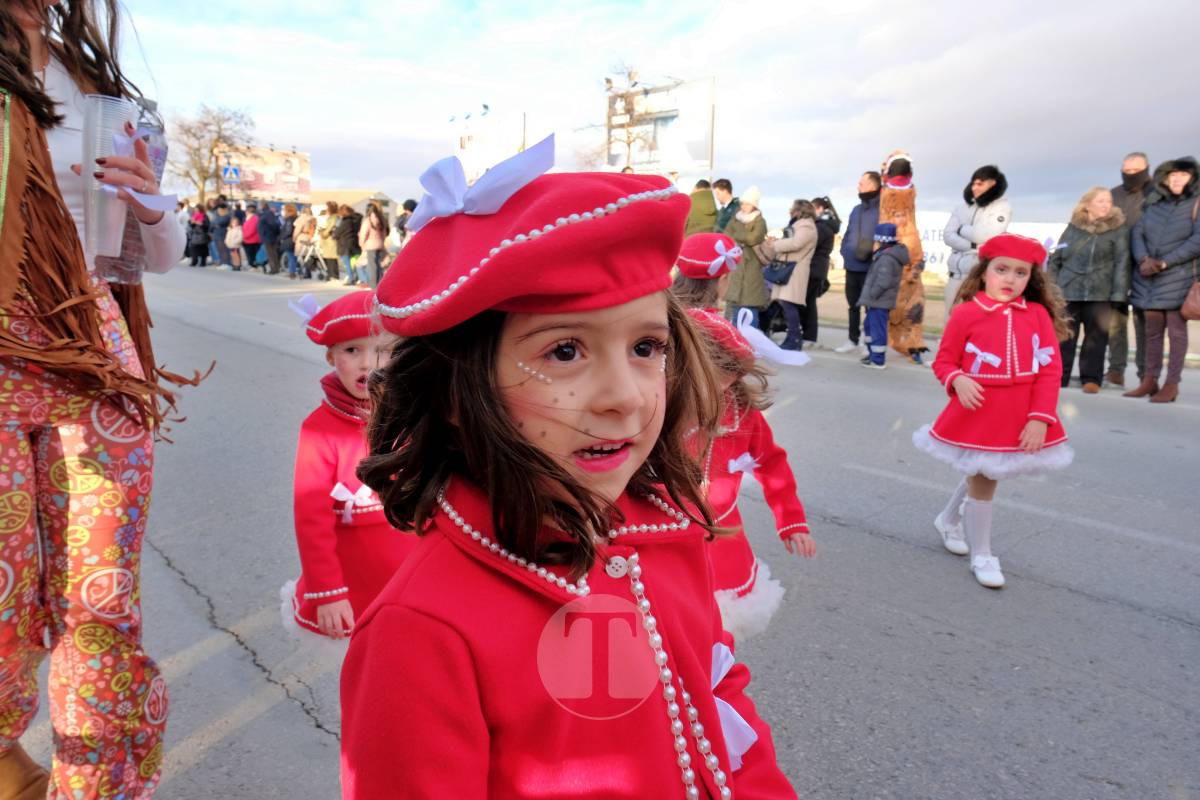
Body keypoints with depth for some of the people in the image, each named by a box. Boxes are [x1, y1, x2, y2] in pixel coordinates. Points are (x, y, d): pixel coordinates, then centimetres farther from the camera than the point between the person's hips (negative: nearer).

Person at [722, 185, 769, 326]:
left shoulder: (760, 222, 1)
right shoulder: (735, 220, 14)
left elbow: (753, 238, -16)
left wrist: (736, 236, -5)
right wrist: (743, 240, -11)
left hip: (751, 269, -5)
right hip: (734, 267, 5)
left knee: (750, 304, -6)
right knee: (732, 305, 7)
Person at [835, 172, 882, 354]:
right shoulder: (856, 209, 17)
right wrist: (845, 252, 8)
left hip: (870, 267, -7)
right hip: (852, 265, 7)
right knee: (853, 304, 14)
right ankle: (852, 339, 24)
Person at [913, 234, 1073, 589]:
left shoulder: (1038, 315, -1)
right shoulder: (965, 313, -9)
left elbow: (1050, 371, -3)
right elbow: (943, 362, -2)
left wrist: (1041, 417, -11)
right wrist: (958, 381, -24)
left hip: (1021, 419, 4)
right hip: (978, 415, -3)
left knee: (981, 477, 19)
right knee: (981, 483, 6)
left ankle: (949, 520, 46)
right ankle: (982, 556, 22)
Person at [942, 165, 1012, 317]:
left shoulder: (1002, 207, 1)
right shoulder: (964, 206, 13)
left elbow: (986, 235, -13)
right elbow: (948, 236, 2)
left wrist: (961, 229, 1)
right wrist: (973, 246, -10)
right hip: (956, 273, 5)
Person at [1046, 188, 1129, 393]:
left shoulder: (1118, 229, 4)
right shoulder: (1073, 228, 10)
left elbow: (1122, 263, -1)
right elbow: (1055, 259, 12)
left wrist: (1118, 294, -9)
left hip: (1099, 294, -1)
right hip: (1067, 292, 1)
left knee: (1096, 338, 3)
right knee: (1063, 337, 1)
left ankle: (1091, 379, 13)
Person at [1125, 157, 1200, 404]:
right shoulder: (1154, 201, 10)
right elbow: (1138, 232, 6)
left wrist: (1164, 262, -15)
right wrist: (1143, 259, -10)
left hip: (1179, 276, -4)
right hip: (1148, 276, 4)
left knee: (1176, 331, -1)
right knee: (1152, 330, 8)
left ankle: (1171, 385, 2)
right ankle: (1150, 381, 15)